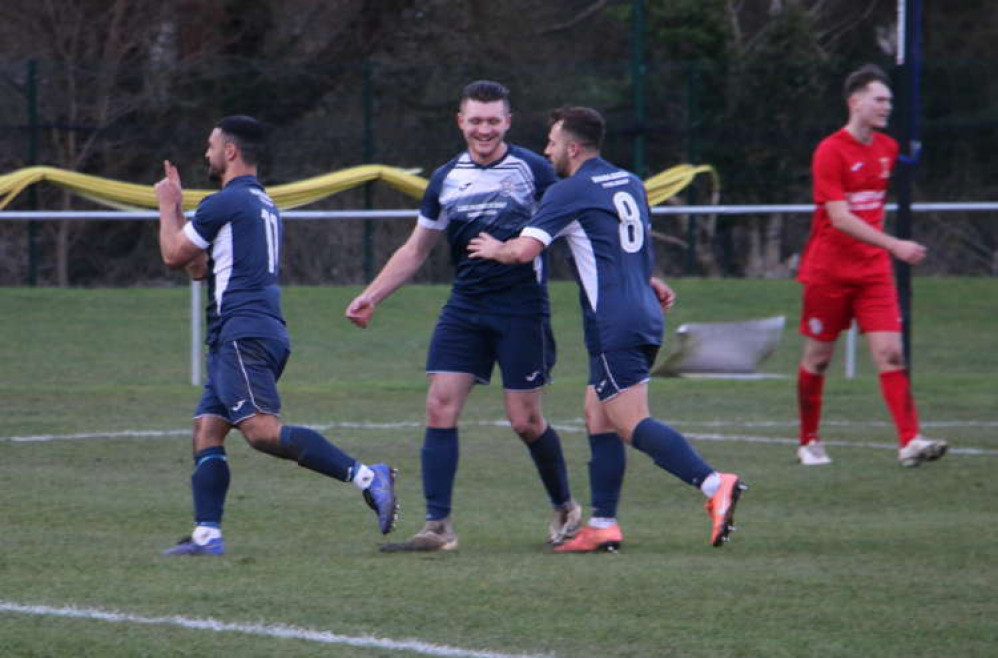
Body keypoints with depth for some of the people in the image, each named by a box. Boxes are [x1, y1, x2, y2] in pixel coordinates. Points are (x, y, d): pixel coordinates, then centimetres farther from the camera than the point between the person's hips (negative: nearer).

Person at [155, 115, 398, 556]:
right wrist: (176, 206, 36)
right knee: (206, 430, 8)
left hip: (242, 334, -11)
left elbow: (173, 255, 2)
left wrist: (168, 207, 18)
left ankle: (365, 476, -31)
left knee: (261, 429, -21)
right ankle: (206, 534, 1)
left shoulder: (225, 203, -8)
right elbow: (200, 267, 31)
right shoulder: (263, 204, 24)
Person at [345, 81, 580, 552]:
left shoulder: (532, 170, -3)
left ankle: (565, 509, 22)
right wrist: (371, 297, 11)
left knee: (525, 421, -2)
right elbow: (416, 250, 18)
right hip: (464, 308, 4)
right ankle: (438, 526, -6)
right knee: (439, 409, -7)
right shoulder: (446, 180, 9)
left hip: (522, 309, -4)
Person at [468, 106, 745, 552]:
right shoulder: (629, 183, 17)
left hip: (613, 327, -9)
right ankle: (602, 527, 12)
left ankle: (714, 485, -30)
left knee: (632, 424, -13)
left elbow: (524, 250, -14)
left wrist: (495, 249, 4)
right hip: (644, 318, 9)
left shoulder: (569, 192, -9)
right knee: (598, 418, 14)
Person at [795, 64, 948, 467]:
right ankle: (809, 443, 21)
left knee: (890, 353, -9)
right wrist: (893, 245, -30)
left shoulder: (887, 149, 7)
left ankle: (910, 442, -19)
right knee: (818, 358, 5)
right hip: (828, 271, -4)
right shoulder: (830, 152, -14)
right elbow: (839, 217, -23)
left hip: (873, 270, 4)